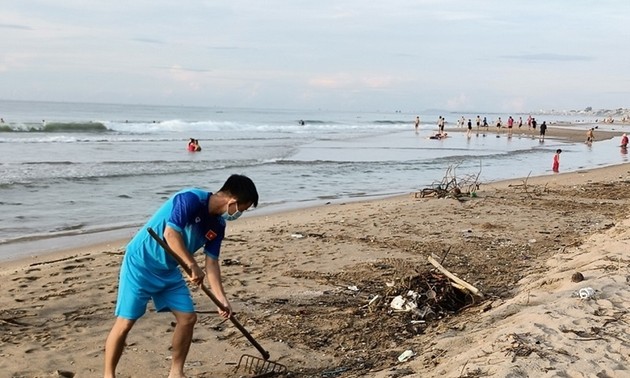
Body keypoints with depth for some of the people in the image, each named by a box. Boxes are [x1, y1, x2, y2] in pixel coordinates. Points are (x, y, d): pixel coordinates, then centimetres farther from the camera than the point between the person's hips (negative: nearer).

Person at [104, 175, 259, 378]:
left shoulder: (217, 225, 0)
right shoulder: (191, 199, -25)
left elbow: (211, 262, 4)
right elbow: (170, 233, -35)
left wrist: (221, 298, 0)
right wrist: (193, 266, -32)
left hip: (168, 271, 8)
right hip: (140, 264, -8)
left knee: (188, 318, 4)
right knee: (125, 323, -5)